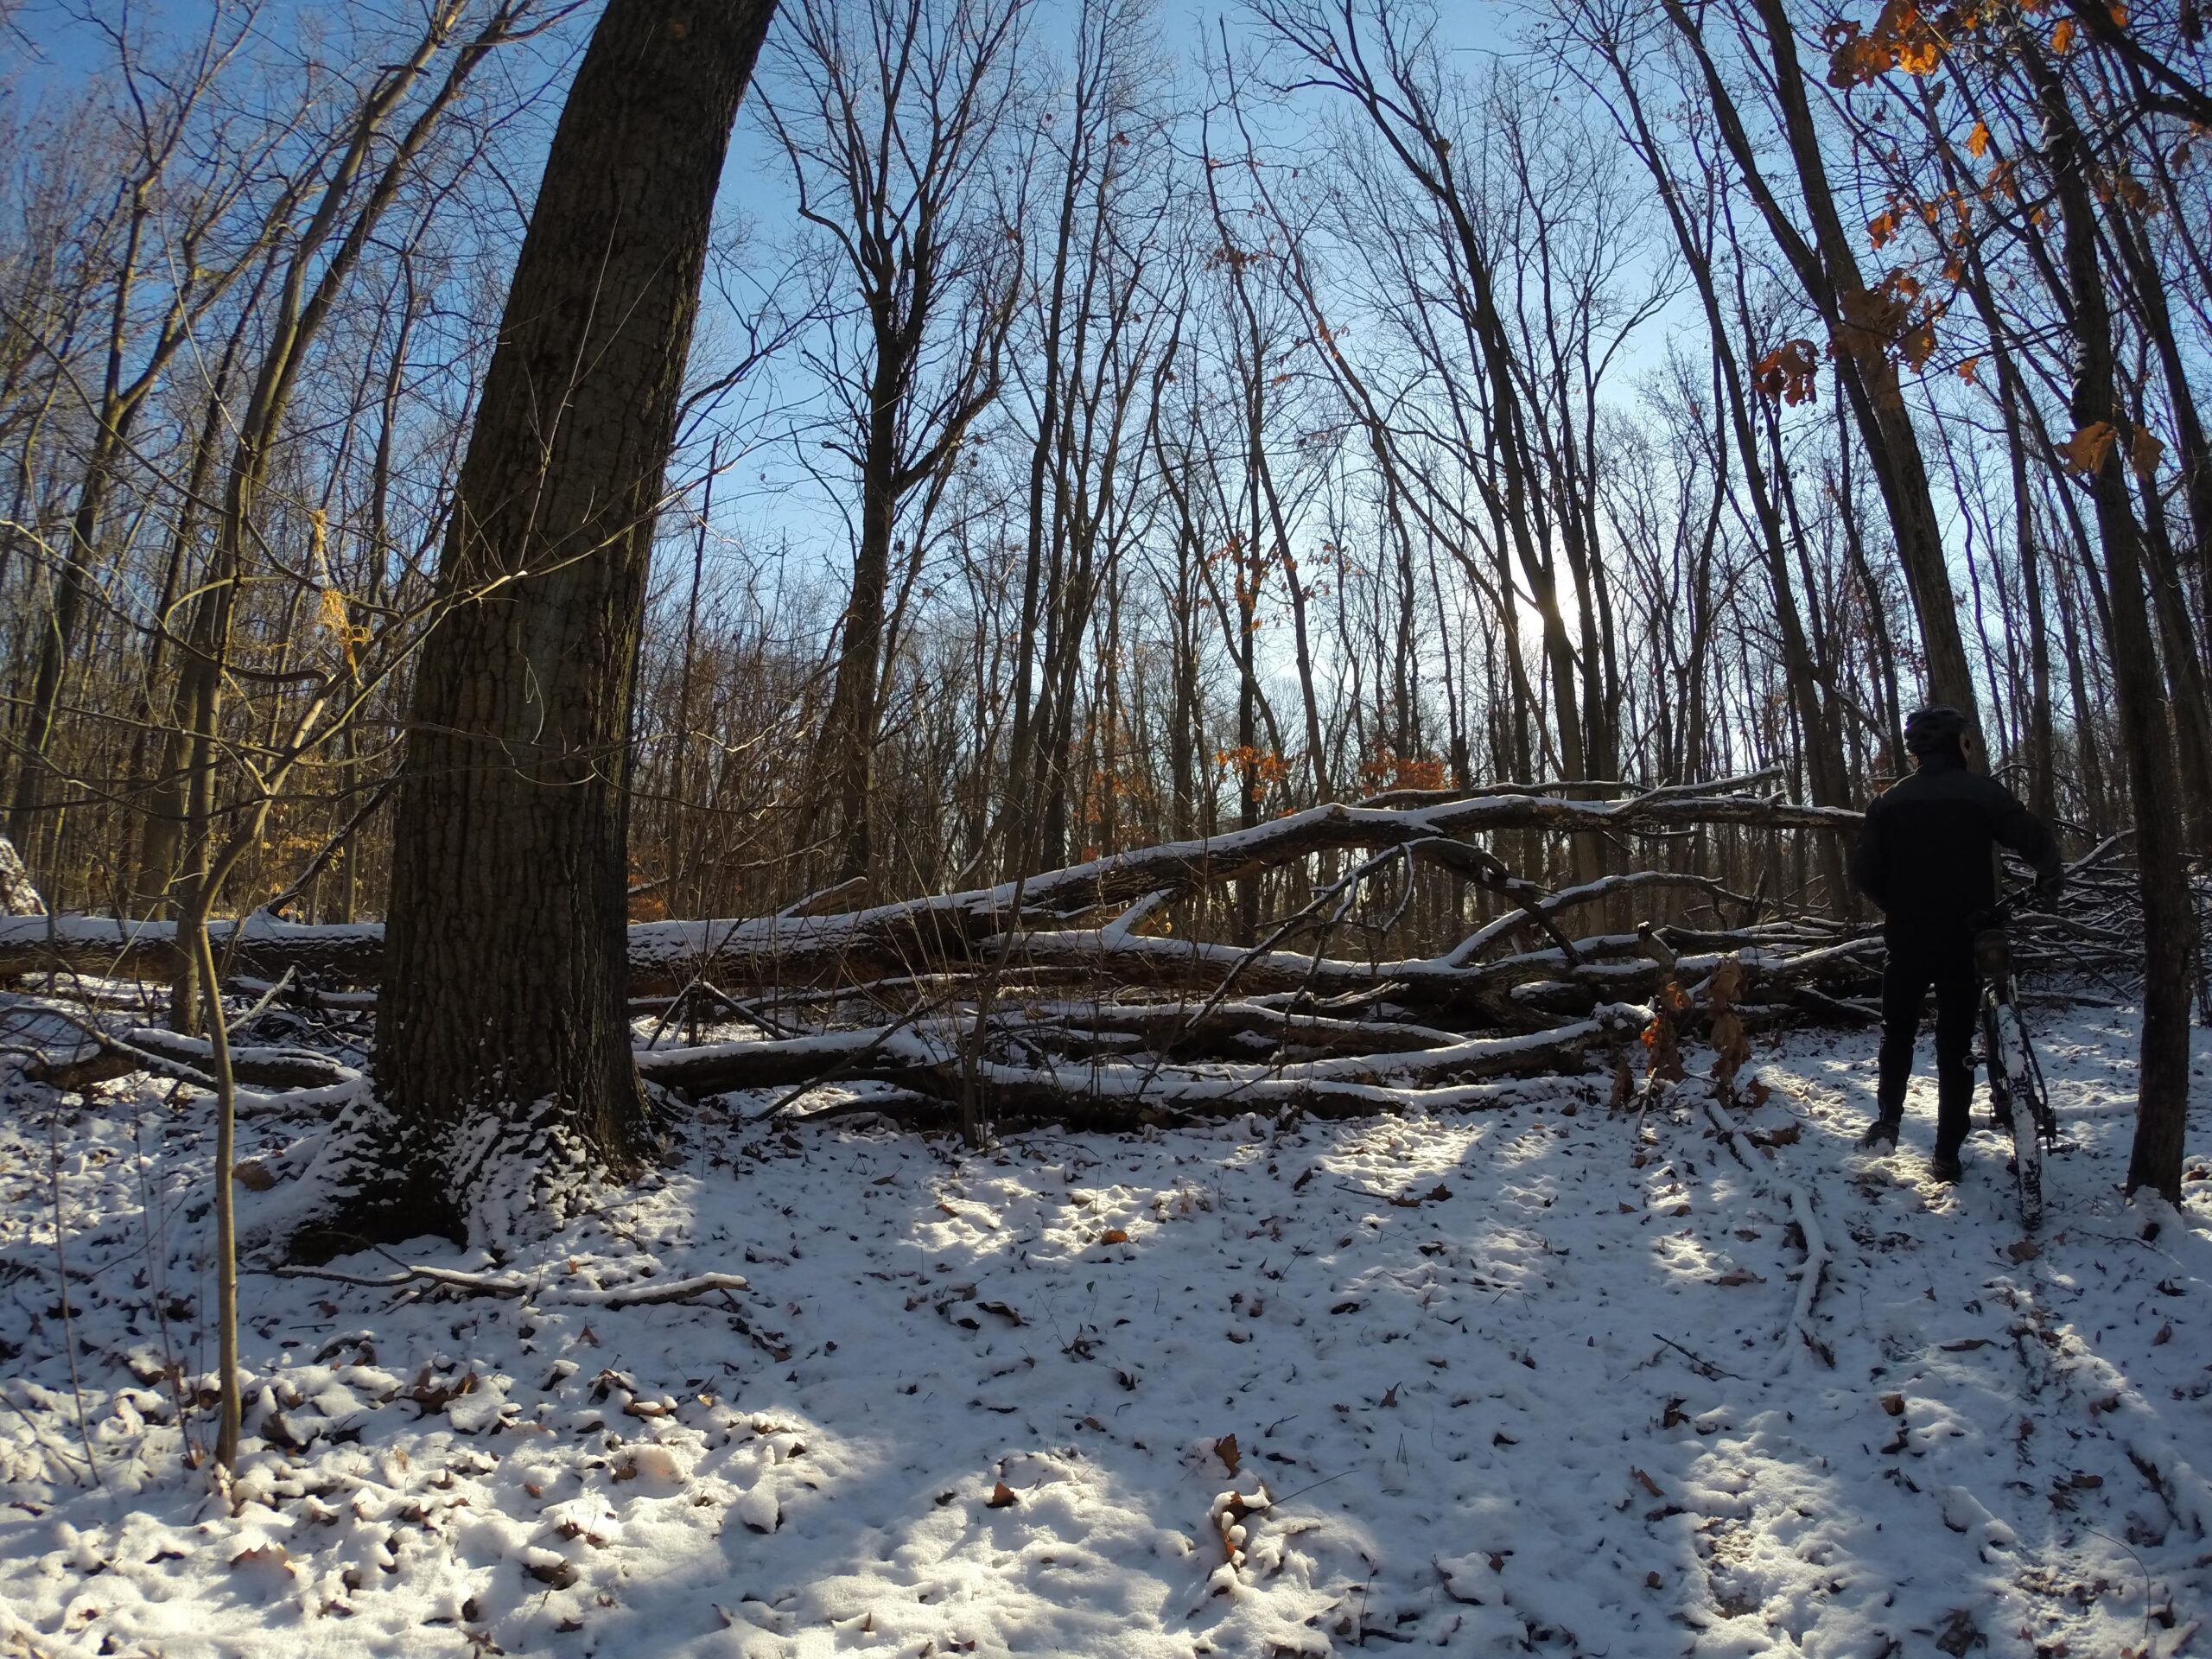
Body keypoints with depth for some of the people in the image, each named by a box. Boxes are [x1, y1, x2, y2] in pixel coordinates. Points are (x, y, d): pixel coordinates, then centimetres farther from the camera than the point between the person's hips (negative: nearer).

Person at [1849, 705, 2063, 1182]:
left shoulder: (1889, 802, -2)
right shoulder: (1982, 792, -7)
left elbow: (1864, 872, -5)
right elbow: (2035, 839, -10)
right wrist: (2050, 875, 7)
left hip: (1908, 939, 1)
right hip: (1967, 940, -1)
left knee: (1898, 1032, 20)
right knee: (1956, 1044, 7)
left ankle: (1887, 1119, 7)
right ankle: (1947, 1154, 9)